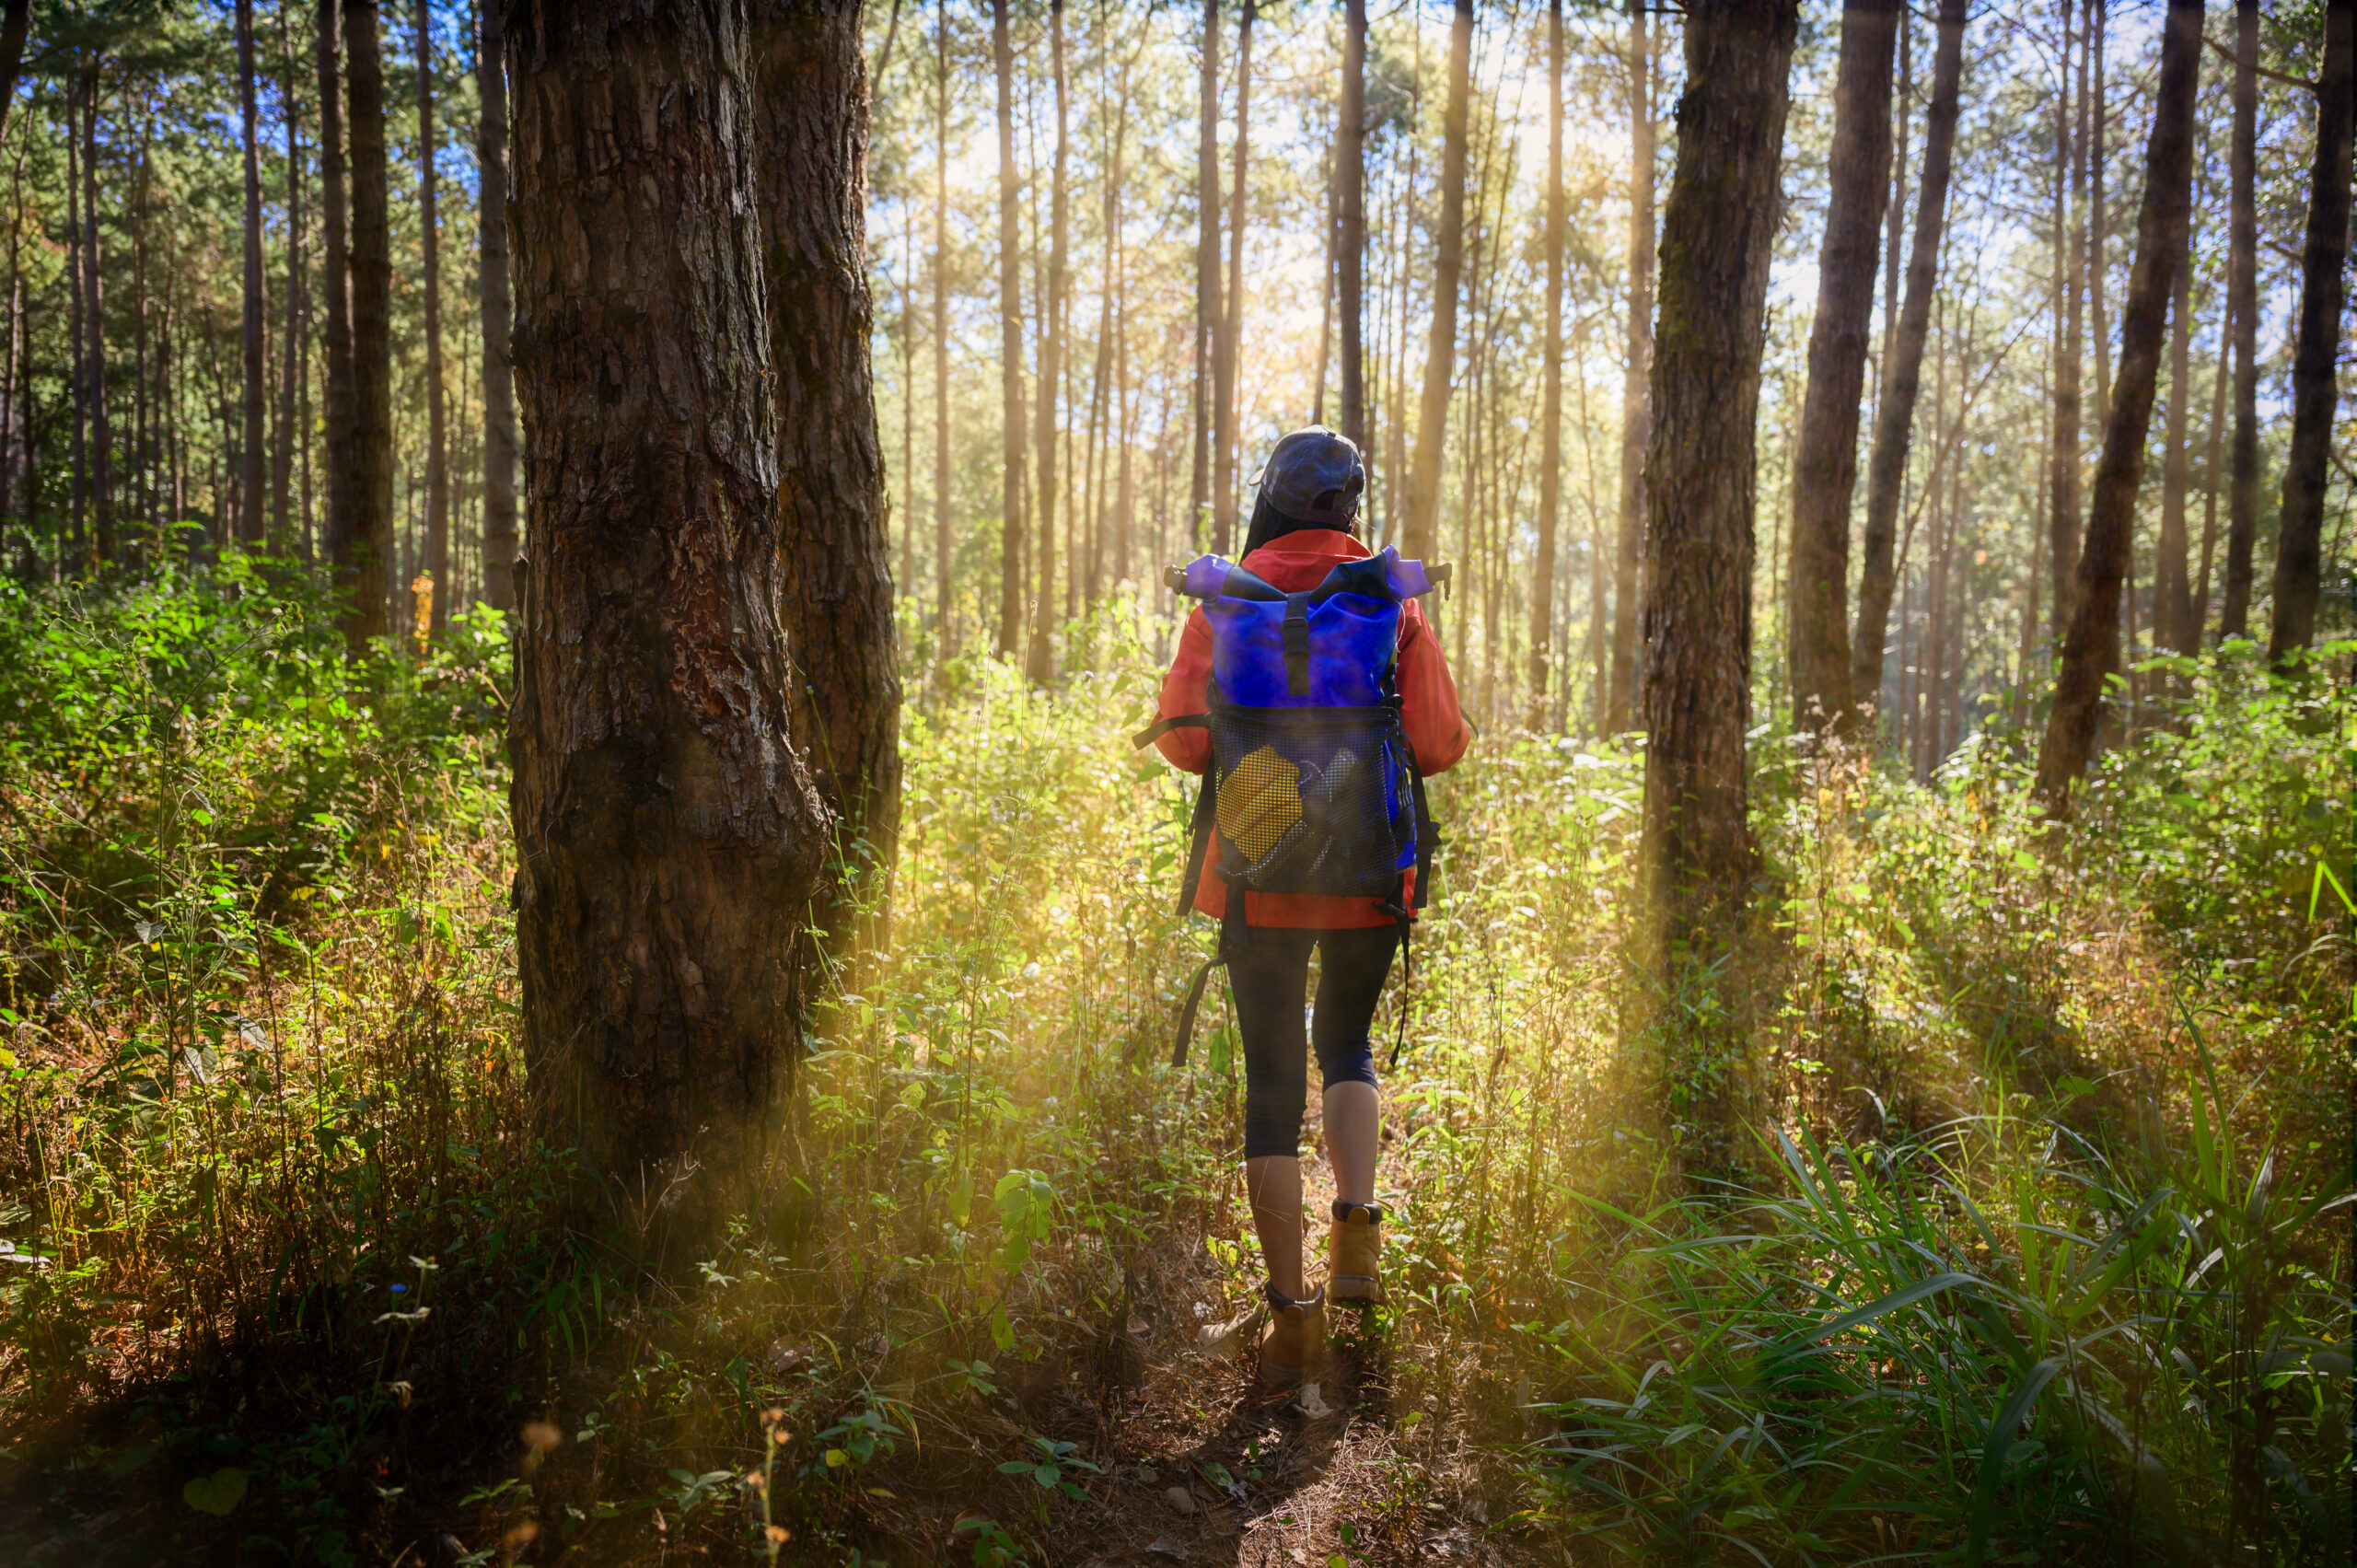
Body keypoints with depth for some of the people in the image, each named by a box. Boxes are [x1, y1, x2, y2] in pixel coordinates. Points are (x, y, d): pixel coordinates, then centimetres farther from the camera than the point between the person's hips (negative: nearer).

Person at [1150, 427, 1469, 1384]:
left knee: (1272, 1082, 7)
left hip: (1261, 875, -1)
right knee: (1346, 1044, 25)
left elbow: (1183, 738, -7)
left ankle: (1292, 1312, 9)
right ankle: (1356, 1237, 11)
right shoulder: (1392, 601, -1)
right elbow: (1440, 742, -5)